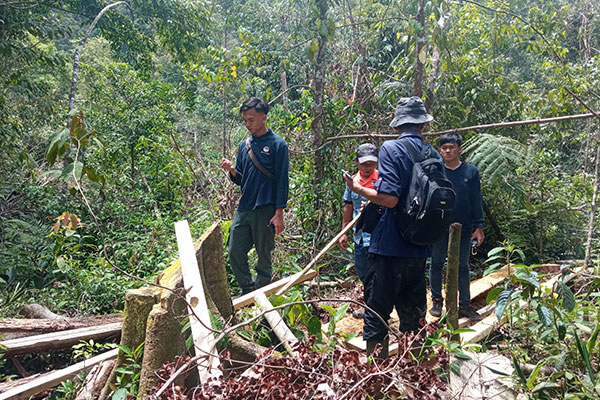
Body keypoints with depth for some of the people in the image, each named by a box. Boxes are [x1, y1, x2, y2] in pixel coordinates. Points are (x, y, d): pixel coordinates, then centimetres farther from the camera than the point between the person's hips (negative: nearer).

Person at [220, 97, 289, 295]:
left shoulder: (277, 144, -4)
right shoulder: (244, 145, 12)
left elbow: (282, 181, -7)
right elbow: (241, 180, 16)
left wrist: (279, 213, -12)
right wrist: (232, 170, -7)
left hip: (265, 210, -5)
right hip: (243, 209, 6)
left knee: (264, 256, 5)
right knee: (235, 252, 4)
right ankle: (248, 292, 22)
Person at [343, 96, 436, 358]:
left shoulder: (391, 148, -10)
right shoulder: (433, 155, 8)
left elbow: (389, 198, -20)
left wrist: (358, 189, -5)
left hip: (389, 248, -6)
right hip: (420, 249, 6)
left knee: (377, 315, 5)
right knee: (413, 316, 17)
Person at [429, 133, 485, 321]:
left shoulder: (471, 171, 2)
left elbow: (476, 201, 4)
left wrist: (479, 227, 0)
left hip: (464, 228, 1)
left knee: (463, 267, 10)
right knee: (436, 264, 9)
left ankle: (465, 304, 20)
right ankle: (437, 301, 23)